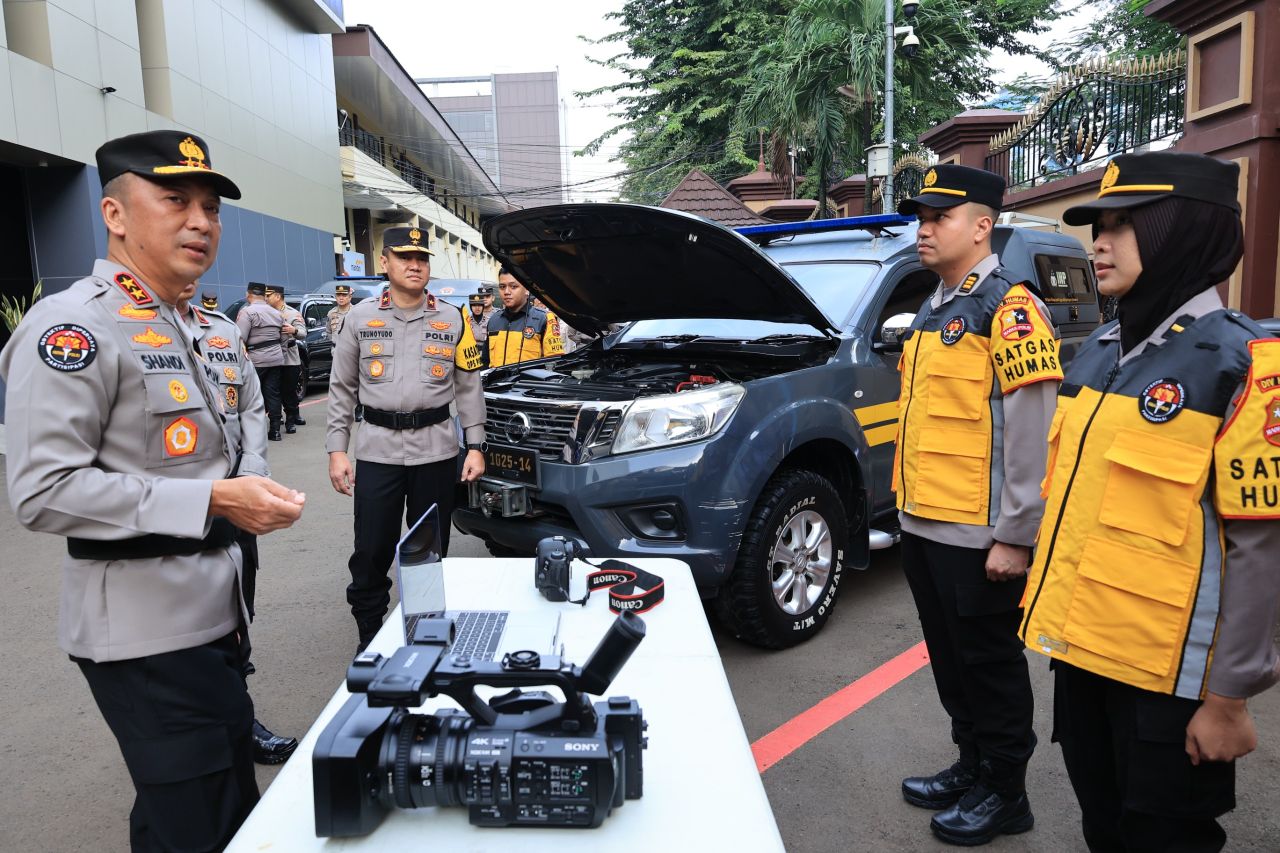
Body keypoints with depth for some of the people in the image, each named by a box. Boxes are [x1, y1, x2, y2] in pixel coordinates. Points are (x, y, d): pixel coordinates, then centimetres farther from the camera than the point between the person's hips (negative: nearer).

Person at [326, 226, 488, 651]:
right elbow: (341, 389, 6)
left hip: (436, 451, 1)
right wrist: (336, 449, 0)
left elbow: (469, 389, 7)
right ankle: (369, 641, 20)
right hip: (377, 450, 0)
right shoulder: (359, 318, 5)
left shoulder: (453, 320, 6)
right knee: (370, 553, 3)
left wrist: (475, 446, 0)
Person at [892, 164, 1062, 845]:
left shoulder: (1008, 307, -13)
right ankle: (972, 764, 36)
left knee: (989, 662, 6)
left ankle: (1005, 794, 24)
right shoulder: (934, 310, 15)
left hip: (977, 535, -8)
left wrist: (1014, 535, -19)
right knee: (950, 658, 19)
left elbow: (1029, 431, -18)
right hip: (922, 523, 9)